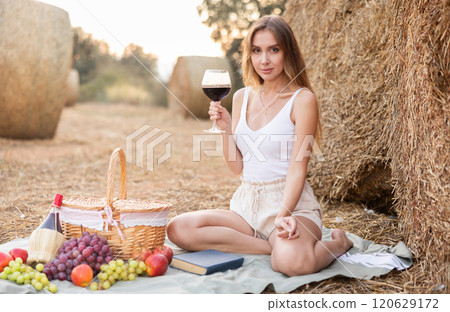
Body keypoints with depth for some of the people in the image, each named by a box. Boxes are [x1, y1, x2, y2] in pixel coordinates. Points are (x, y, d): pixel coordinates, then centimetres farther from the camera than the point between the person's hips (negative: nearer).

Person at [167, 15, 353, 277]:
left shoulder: (302, 99, -5)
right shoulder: (242, 97, 11)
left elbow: (298, 166, -12)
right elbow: (237, 167, 12)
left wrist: (283, 215, -26)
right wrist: (226, 127, -3)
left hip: (291, 202, -5)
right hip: (247, 203, 6)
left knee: (293, 261, -37)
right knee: (178, 229, -17)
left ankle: (338, 243, 0)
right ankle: (275, 246, -10)